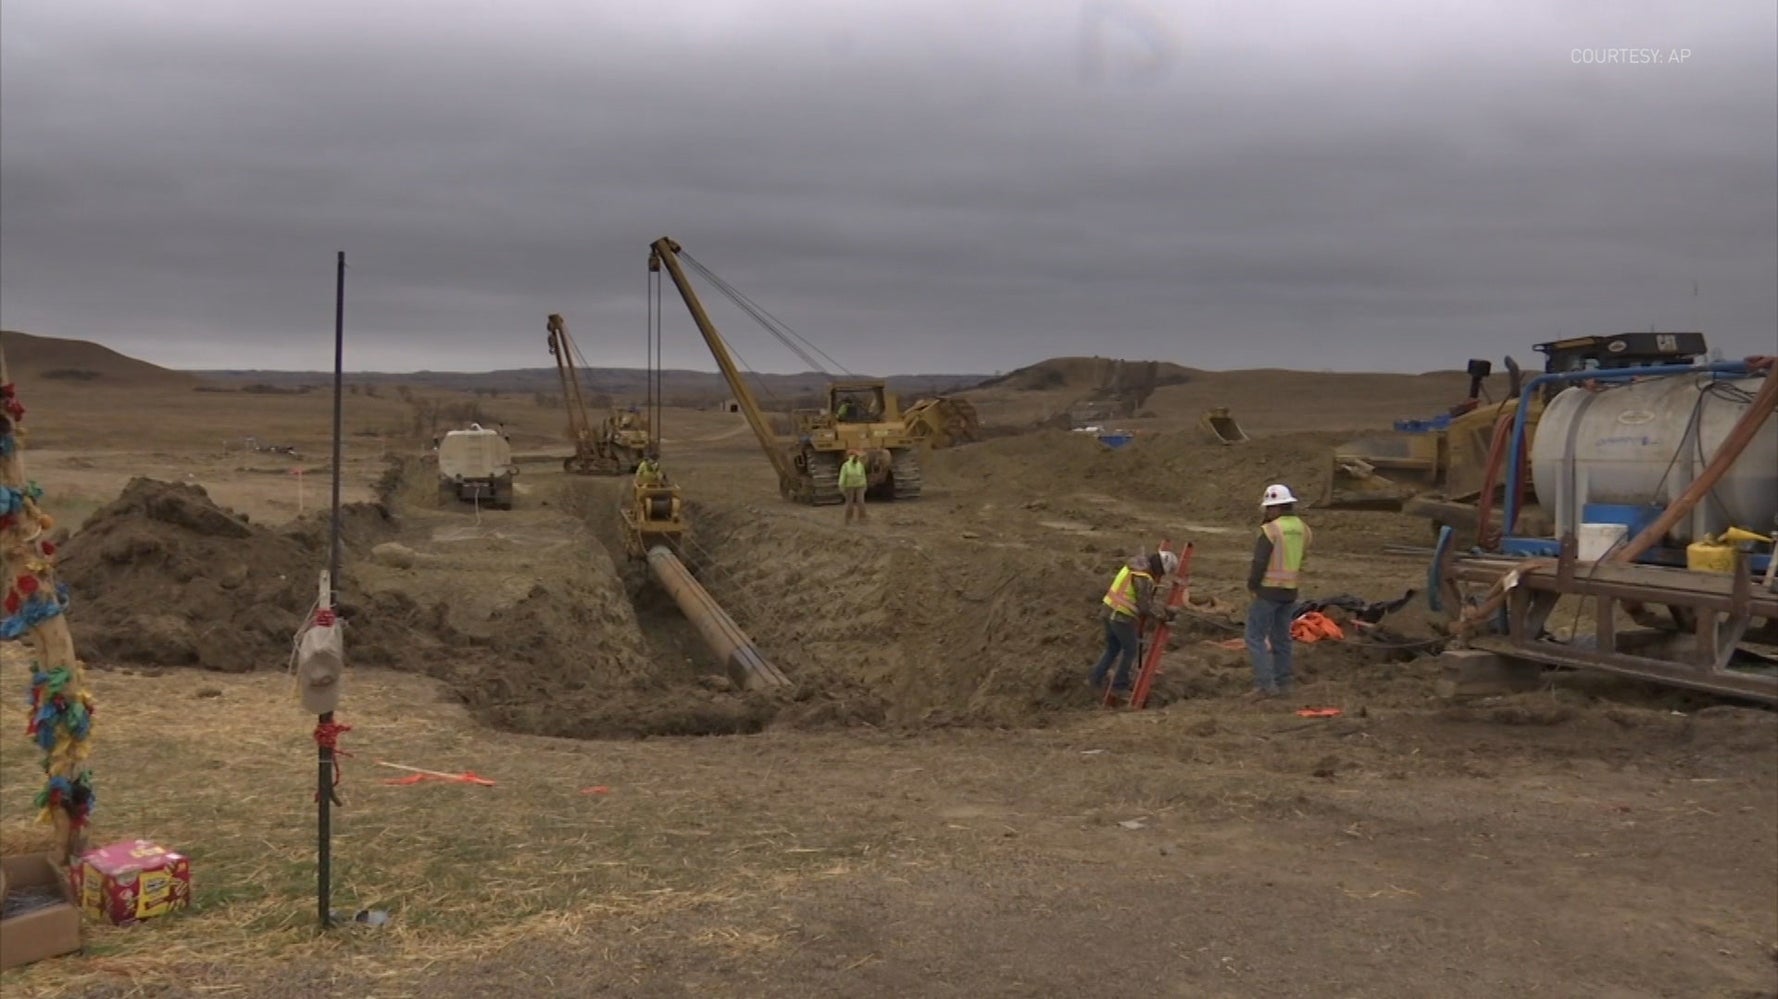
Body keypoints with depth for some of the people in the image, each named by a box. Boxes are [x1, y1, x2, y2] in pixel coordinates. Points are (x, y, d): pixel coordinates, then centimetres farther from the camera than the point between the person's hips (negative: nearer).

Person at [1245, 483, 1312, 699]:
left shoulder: (1270, 530, -16)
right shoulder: (1303, 529, 6)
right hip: (1291, 591, 7)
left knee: (1255, 637, -1)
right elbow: (1303, 560, 9)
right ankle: (1282, 682, 21)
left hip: (1268, 590, -7)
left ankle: (1265, 684, -8)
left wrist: (1251, 585, -4)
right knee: (1281, 637, 16)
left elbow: (1259, 563, -16)